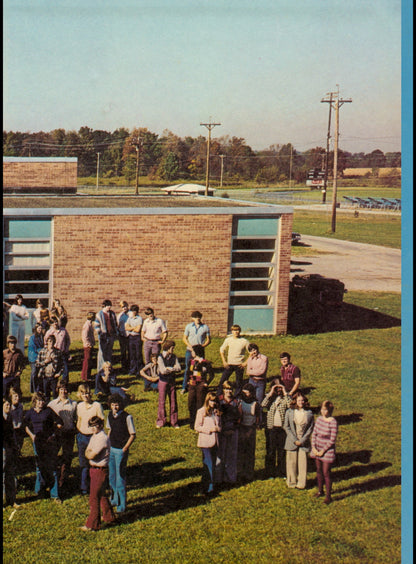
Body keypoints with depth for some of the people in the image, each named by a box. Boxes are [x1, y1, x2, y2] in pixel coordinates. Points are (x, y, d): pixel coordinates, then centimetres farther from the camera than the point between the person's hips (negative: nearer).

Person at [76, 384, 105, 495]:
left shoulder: (97, 405, -10)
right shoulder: (79, 406, 6)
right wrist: (78, 434, 15)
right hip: (82, 436, 4)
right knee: (83, 464, 9)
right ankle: (84, 487, 19)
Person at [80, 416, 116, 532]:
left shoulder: (103, 439, -21)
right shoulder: (94, 437, 11)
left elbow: (91, 455, -24)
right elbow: (87, 452, 11)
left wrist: (89, 453, -4)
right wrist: (89, 453, -10)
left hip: (100, 470, -10)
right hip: (93, 469, 10)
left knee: (94, 497, -4)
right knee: (101, 495, 22)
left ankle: (92, 524, 4)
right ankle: (109, 517, 38)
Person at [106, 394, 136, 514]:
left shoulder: (127, 417, -16)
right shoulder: (110, 416, 3)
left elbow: (133, 435, -10)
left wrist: (124, 449, -14)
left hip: (121, 450, -6)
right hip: (111, 449, 6)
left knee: (120, 477, -2)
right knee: (111, 476, 15)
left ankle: (122, 504, 8)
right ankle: (115, 499, 32)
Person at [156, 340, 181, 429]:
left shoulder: (174, 357, 3)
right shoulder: (160, 357, -9)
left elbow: (178, 368, -6)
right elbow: (163, 370, -18)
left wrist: (168, 369, -16)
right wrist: (173, 369, -9)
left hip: (171, 381, 3)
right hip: (163, 381, -3)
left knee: (173, 402, 5)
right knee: (162, 402, 3)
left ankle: (174, 422, 15)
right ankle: (161, 421, 16)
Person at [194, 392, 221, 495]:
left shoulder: (216, 411, 12)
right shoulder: (201, 412, -4)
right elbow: (197, 427, -6)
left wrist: (218, 428, -3)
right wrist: (209, 430, -17)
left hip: (215, 441, 6)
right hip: (205, 442, -6)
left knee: (213, 464, 8)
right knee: (209, 465, -10)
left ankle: (209, 486, 15)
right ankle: (208, 487, -7)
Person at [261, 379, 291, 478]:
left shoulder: (285, 397, 4)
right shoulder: (269, 396, 4)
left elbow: (290, 405, -17)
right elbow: (263, 405, -16)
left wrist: (285, 393, -15)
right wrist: (271, 393, -16)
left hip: (282, 428, 0)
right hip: (271, 428, 0)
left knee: (282, 451, 8)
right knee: (270, 451, 7)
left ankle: (281, 472, 20)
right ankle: (270, 472, 18)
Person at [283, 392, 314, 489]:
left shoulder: (309, 413, 1)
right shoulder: (289, 412, 0)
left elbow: (310, 428, 1)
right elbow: (286, 427, -1)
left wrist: (302, 440, -8)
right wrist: (295, 440, -8)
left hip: (304, 442, 0)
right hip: (292, 442, 0)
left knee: (303, 462, 1)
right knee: (292, 462, 5)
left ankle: (301, 483, 13)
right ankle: (292, 482, 19)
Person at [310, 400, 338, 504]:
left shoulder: (333, 422, -18)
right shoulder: (319, 419, 1)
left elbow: (332, 440, -16)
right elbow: (314, 434, 6)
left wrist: (323, 451, -13)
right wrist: (314, 447, -4)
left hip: (328, 450, -6)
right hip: (317, 449, 6)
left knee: (326, 473, -2)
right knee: (319, 471, 17)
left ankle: (328, 496, 9)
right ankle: (320, 490, 35)